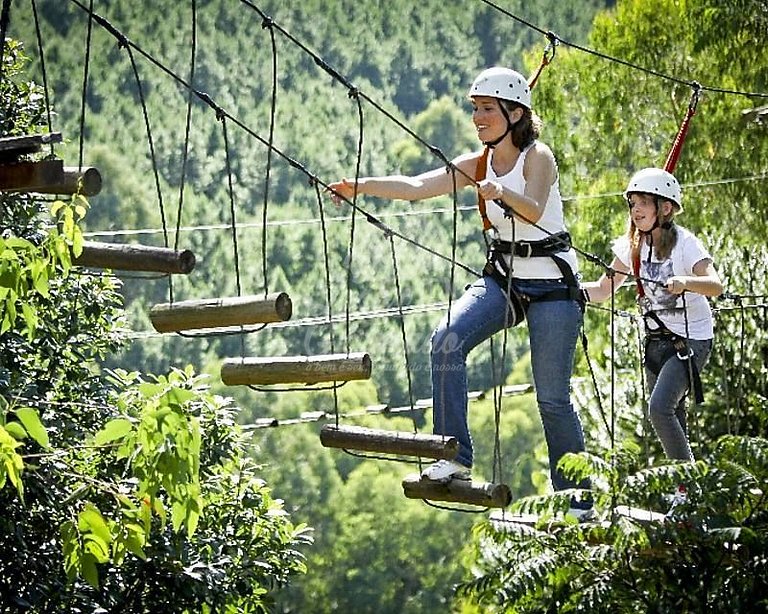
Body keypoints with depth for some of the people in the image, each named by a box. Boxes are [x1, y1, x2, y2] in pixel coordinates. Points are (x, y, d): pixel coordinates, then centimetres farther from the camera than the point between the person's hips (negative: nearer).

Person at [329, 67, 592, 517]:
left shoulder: (538, 156, -13)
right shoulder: (477, 164, 4)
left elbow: (534, 210, -32)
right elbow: (417, 186, -7)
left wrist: (501, 194, -53)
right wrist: (361, 186, -21)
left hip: (551, 282, -6)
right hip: (503, 277, 6)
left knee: (553, 396, -3)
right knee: (448, 340, -20)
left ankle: (577, 501, 9)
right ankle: (456, 458, -17)